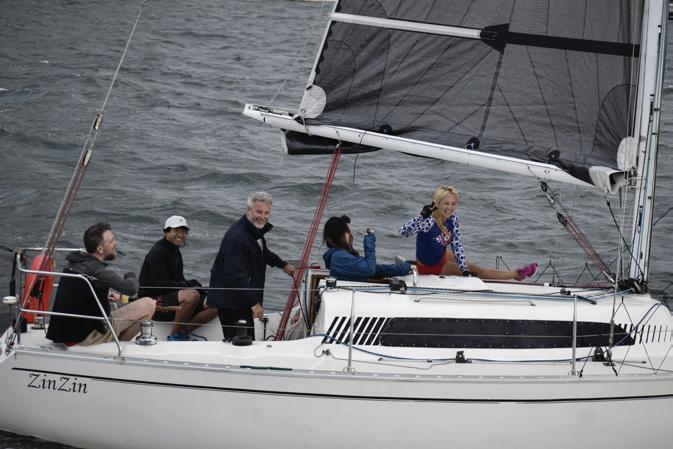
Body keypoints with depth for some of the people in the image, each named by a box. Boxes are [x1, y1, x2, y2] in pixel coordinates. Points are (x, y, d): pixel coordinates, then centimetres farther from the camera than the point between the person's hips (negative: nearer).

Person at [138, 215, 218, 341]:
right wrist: (190, 285, -16)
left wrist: (192, 284, -3)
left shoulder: (176, 252, 18)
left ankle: (183, 331, -5)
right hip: (155, 300, -9)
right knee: (192, 295, -36)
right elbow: (161, 284, -20)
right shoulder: (157, 252, -12)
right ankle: (175, 335, -20)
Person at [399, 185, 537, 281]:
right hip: (429, 267, -5)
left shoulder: (452, 220, -14)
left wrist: (465, 271, -18)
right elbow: (403, 232, -46)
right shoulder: (428, 221, -35)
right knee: (475, 270, 3)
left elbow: (457, 246, -10)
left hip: (442, 257, 5)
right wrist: (422, 215, -59)